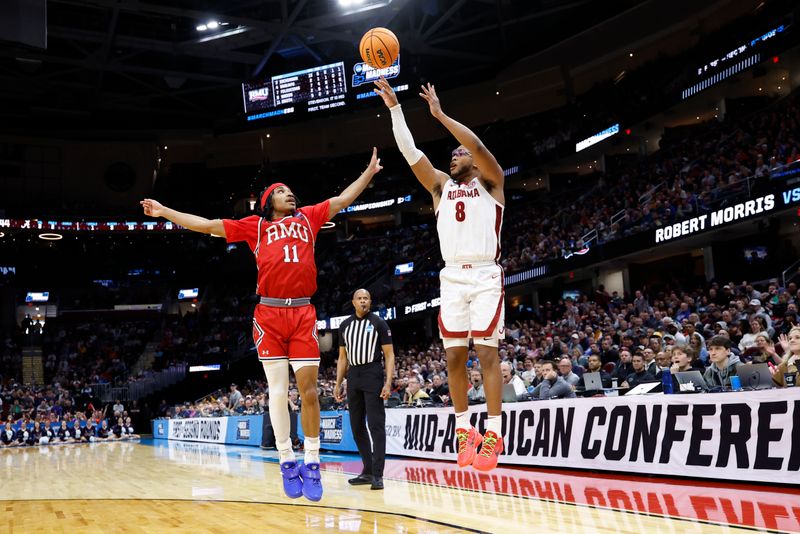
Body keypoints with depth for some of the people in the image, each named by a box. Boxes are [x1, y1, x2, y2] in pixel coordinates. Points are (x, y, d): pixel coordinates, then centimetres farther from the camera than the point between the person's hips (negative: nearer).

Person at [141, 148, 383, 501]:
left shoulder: (308, 218, 19)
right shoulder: (255, 226, 14)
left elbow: (342, 200, 26)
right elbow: (208, 225, 14)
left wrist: (369, 172, 28)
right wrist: (164, 212, 12)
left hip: (303, 313, 1)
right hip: (269, 314, -1)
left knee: (308, 389, -3)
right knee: (278, 391, 0)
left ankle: (311, 463, 6)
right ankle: (287, 462, 10)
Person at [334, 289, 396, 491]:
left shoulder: (379, 323, -1)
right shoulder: (345, 325, 13)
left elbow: (389, 355, -4)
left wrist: (388, 383, -14)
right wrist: (338, 384, 10)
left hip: (372, 374, -5)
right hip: (353, 376, 6)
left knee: (376, 425, -10)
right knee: (357, 427, 8)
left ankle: (377, 475, -9)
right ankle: (367, 471, 17)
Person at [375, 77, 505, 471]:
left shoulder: (489, 182, 7)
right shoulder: (441, 185, 18)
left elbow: (478, 145, -13)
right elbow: (409, 150, 9)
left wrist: (440, 115, -9)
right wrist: (394, 107, 4)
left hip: (485, 276, -4)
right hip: (452, 278, 4)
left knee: (486, 351, -8)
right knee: (454, 355, 2)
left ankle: (493, 433, -5)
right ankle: (464, 430, 11)